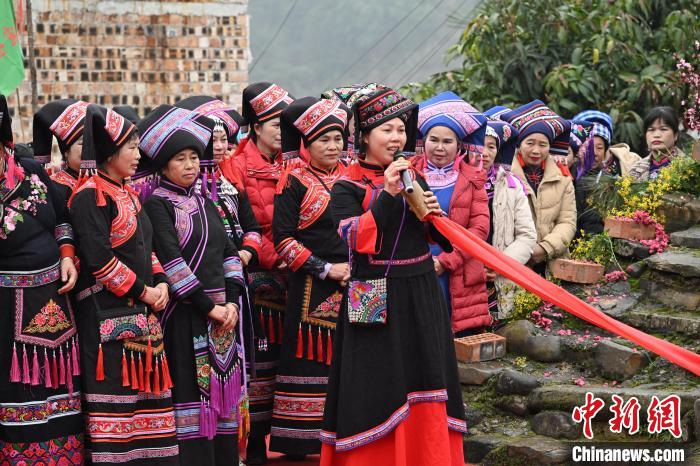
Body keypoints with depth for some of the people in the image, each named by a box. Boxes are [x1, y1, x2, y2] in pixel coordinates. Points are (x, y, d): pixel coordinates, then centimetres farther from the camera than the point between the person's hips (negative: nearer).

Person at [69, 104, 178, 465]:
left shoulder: (126, 193, 16)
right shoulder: (89, 196, -12)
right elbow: (98, 259, -19)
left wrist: (160, 283, 3)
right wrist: (142, 291, -12)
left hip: (143, 312, 9)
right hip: (108, 313, -9)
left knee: (143, 391, 9)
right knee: (114, 394, -8)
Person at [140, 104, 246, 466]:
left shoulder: (204, 203, 16)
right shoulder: (157, 204, -4)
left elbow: (228, 252, 13)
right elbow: (170, 260, -13)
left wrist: (231, 301, -2)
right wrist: (207, 305, -14)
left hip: (222, 312, 6)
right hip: (184, 314, -6)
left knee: (223, 392, 6)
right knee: (191, 392, -7)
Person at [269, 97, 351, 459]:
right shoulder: (295, 182, -3)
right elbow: (283, 239, -7)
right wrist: (325, 269, -12)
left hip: (353, 285, 5)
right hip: (312, 289, -5)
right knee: (311, 360, -4)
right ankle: (299, 444, 4)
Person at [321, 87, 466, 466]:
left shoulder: (414, 177, 10)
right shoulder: (348, 188, -6)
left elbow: (435, 235, 18)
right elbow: (352, 238, -20)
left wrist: (434, 212, -4)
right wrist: (388, 194, -26)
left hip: (422, 296, 5)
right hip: (376, 302, -5)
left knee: (424, 395, 11)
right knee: (379, 390, -1)